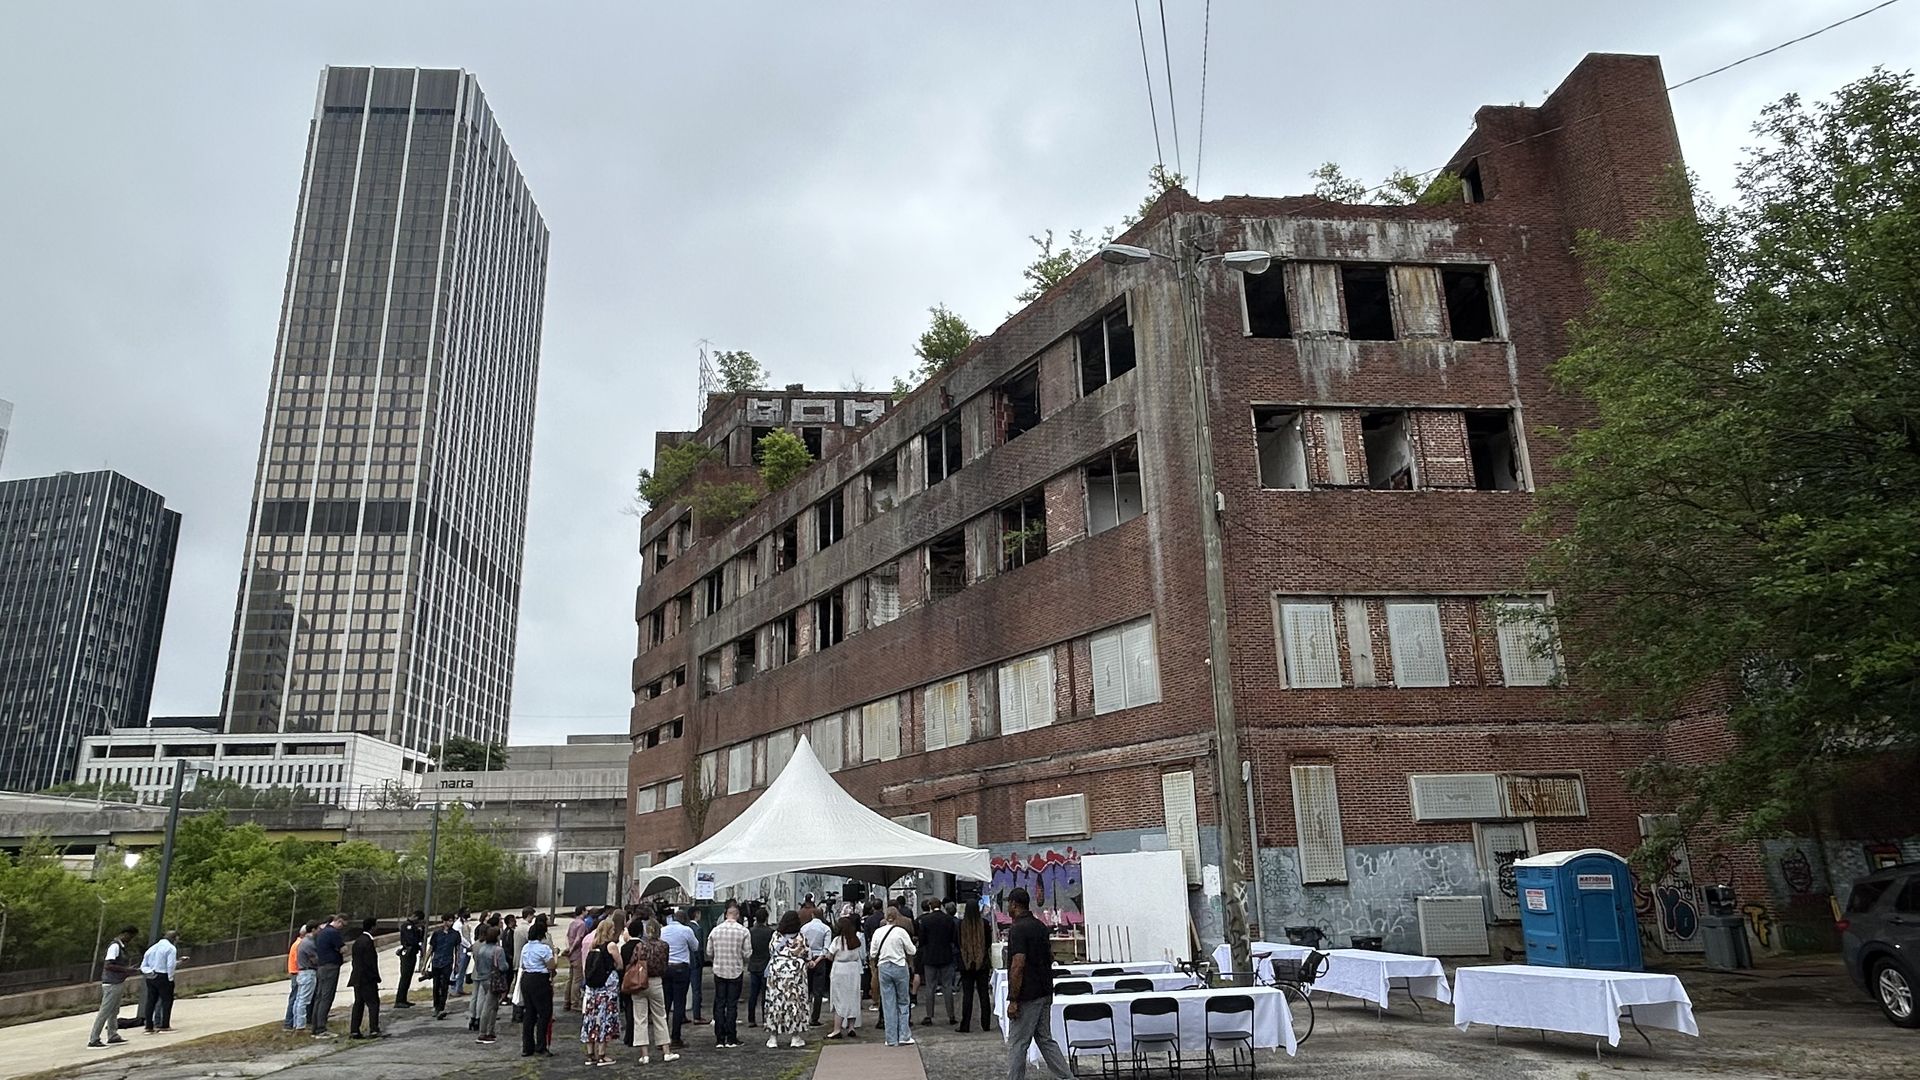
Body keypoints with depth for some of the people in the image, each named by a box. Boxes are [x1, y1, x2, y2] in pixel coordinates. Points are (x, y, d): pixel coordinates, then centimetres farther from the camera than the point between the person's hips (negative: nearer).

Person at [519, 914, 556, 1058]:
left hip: (526, 979, 8)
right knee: (544, 1013, 2)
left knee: (528, 1013, 13)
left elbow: (522, 966, 16)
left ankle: (527, 1047, 16)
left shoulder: (525, 947, 10)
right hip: (540, 980, -8)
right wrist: (552, 953, -1)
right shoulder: (544, 948, -13)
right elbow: (551, 967, -15)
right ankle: (540, 1046, 2)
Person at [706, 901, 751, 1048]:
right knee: (732, 1005, 5)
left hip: (719, 971, 2)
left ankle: (719, 1039, 10)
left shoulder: (715, 930, -3)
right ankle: (731, 1039, 6)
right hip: (736, 971, -2)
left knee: (719, 1004, 9)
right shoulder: (743, 931, -10)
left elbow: (709, 952, 3)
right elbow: (747, 954, -8)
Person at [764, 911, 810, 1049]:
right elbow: (806, 956, 0)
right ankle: (795, 1037, 8)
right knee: (795, 1001, 5)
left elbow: (770, 952, 5)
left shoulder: (776, 936, -1)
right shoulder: (801, 938, -4)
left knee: (775, 1001, 7)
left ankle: (773, 1037, 9)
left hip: (776, 971, 1)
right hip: (796, 972, -1)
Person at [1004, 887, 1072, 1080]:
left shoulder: (1017, 929, -17)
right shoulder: (1041, 926, 10)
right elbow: (1050, 957, 16)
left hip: (1027, 997, -9)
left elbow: (1018, 966, -23)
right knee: (1045, 1040, 14)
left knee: (1017, 1044, 1)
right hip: (1045, 993, 9)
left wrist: (1013, 1000, -19)